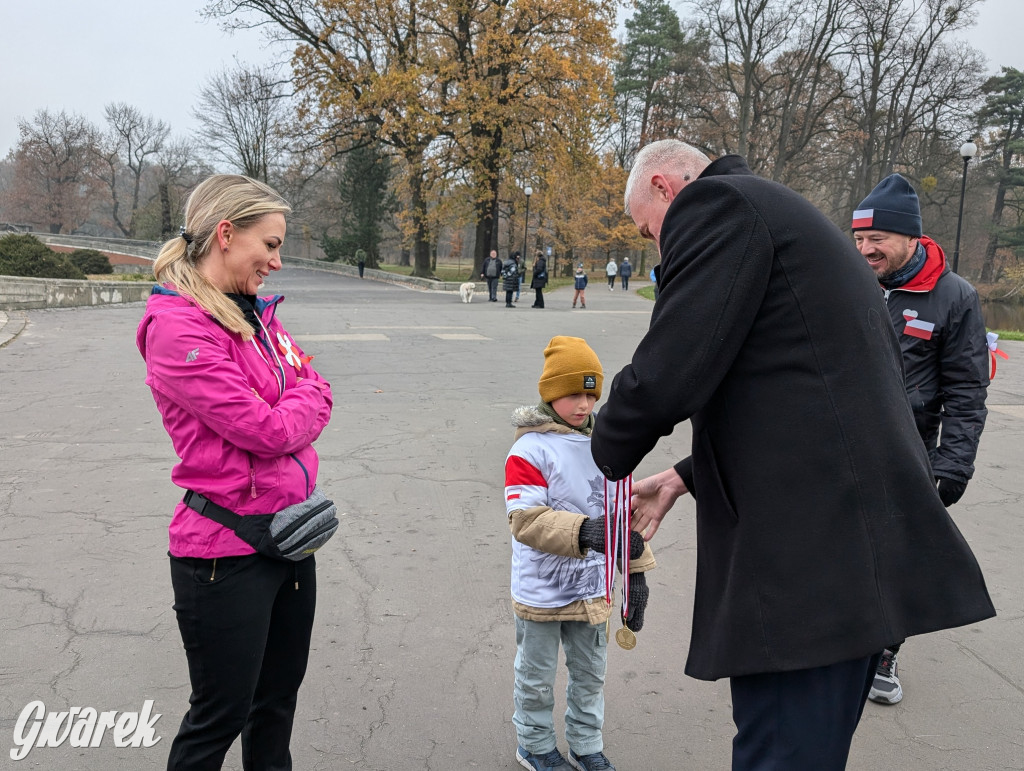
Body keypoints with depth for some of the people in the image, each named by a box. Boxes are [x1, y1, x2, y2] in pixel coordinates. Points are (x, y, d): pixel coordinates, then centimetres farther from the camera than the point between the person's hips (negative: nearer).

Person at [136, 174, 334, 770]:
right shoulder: (177, 325, -18)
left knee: (280, 695, 22)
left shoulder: (257, 313, 8)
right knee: (221, 717, 9)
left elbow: (318, 401, 7)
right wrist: (303, 395, -3)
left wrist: (288, 415, -12)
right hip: (227, 552, -8)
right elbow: (266, 431, -21)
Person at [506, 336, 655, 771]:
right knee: (537, 677, 15)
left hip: (592, 588, 5)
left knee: (590, 673, 21)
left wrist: (636, 571, 5)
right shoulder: (529, 450, -19)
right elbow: (524, 518, -28)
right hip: (541, 592, -5)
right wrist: (583, 532, -41)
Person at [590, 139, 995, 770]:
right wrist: (688, 477, 22)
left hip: (809, 562, -10)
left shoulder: (714, 203, -5)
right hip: (856, 552, 10)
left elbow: (665, 374, -17)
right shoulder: (782, 216, 25)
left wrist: (610, 456, 3)